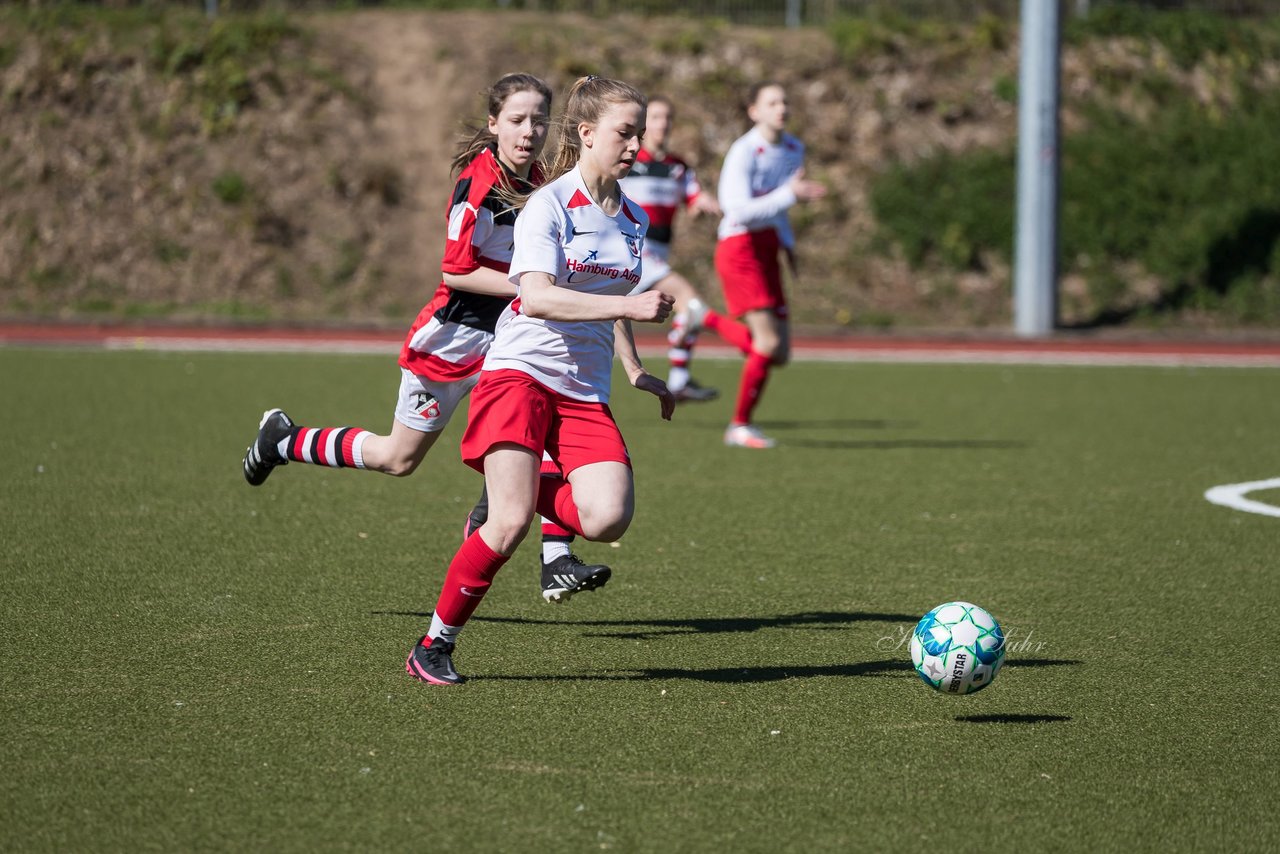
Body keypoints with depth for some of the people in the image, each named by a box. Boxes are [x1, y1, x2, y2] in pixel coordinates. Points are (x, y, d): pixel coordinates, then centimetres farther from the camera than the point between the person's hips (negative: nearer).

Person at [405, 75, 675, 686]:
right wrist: (629, 306, -28)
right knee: (511, 525, -19)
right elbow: (535, 297, -22)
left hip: (585, 392, 6)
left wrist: (635, 372, 25)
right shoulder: (549, 205, -7)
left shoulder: (633, 220, 14)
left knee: (608, 518, -18)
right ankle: (434, 646, -1)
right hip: (521, 370, -6)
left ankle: (512, 494, 12)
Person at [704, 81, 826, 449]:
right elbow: (740, 211, -24)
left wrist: (787, 242, 19)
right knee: (768, 342, -16)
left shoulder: (794, 149, 11)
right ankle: (740, 425, -2)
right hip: (740, 249, -8)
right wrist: (790, 194, -29)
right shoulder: (744, 152, -13)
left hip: (767, 252, 8)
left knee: (779, 355, 2)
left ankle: (713, 322, 26)